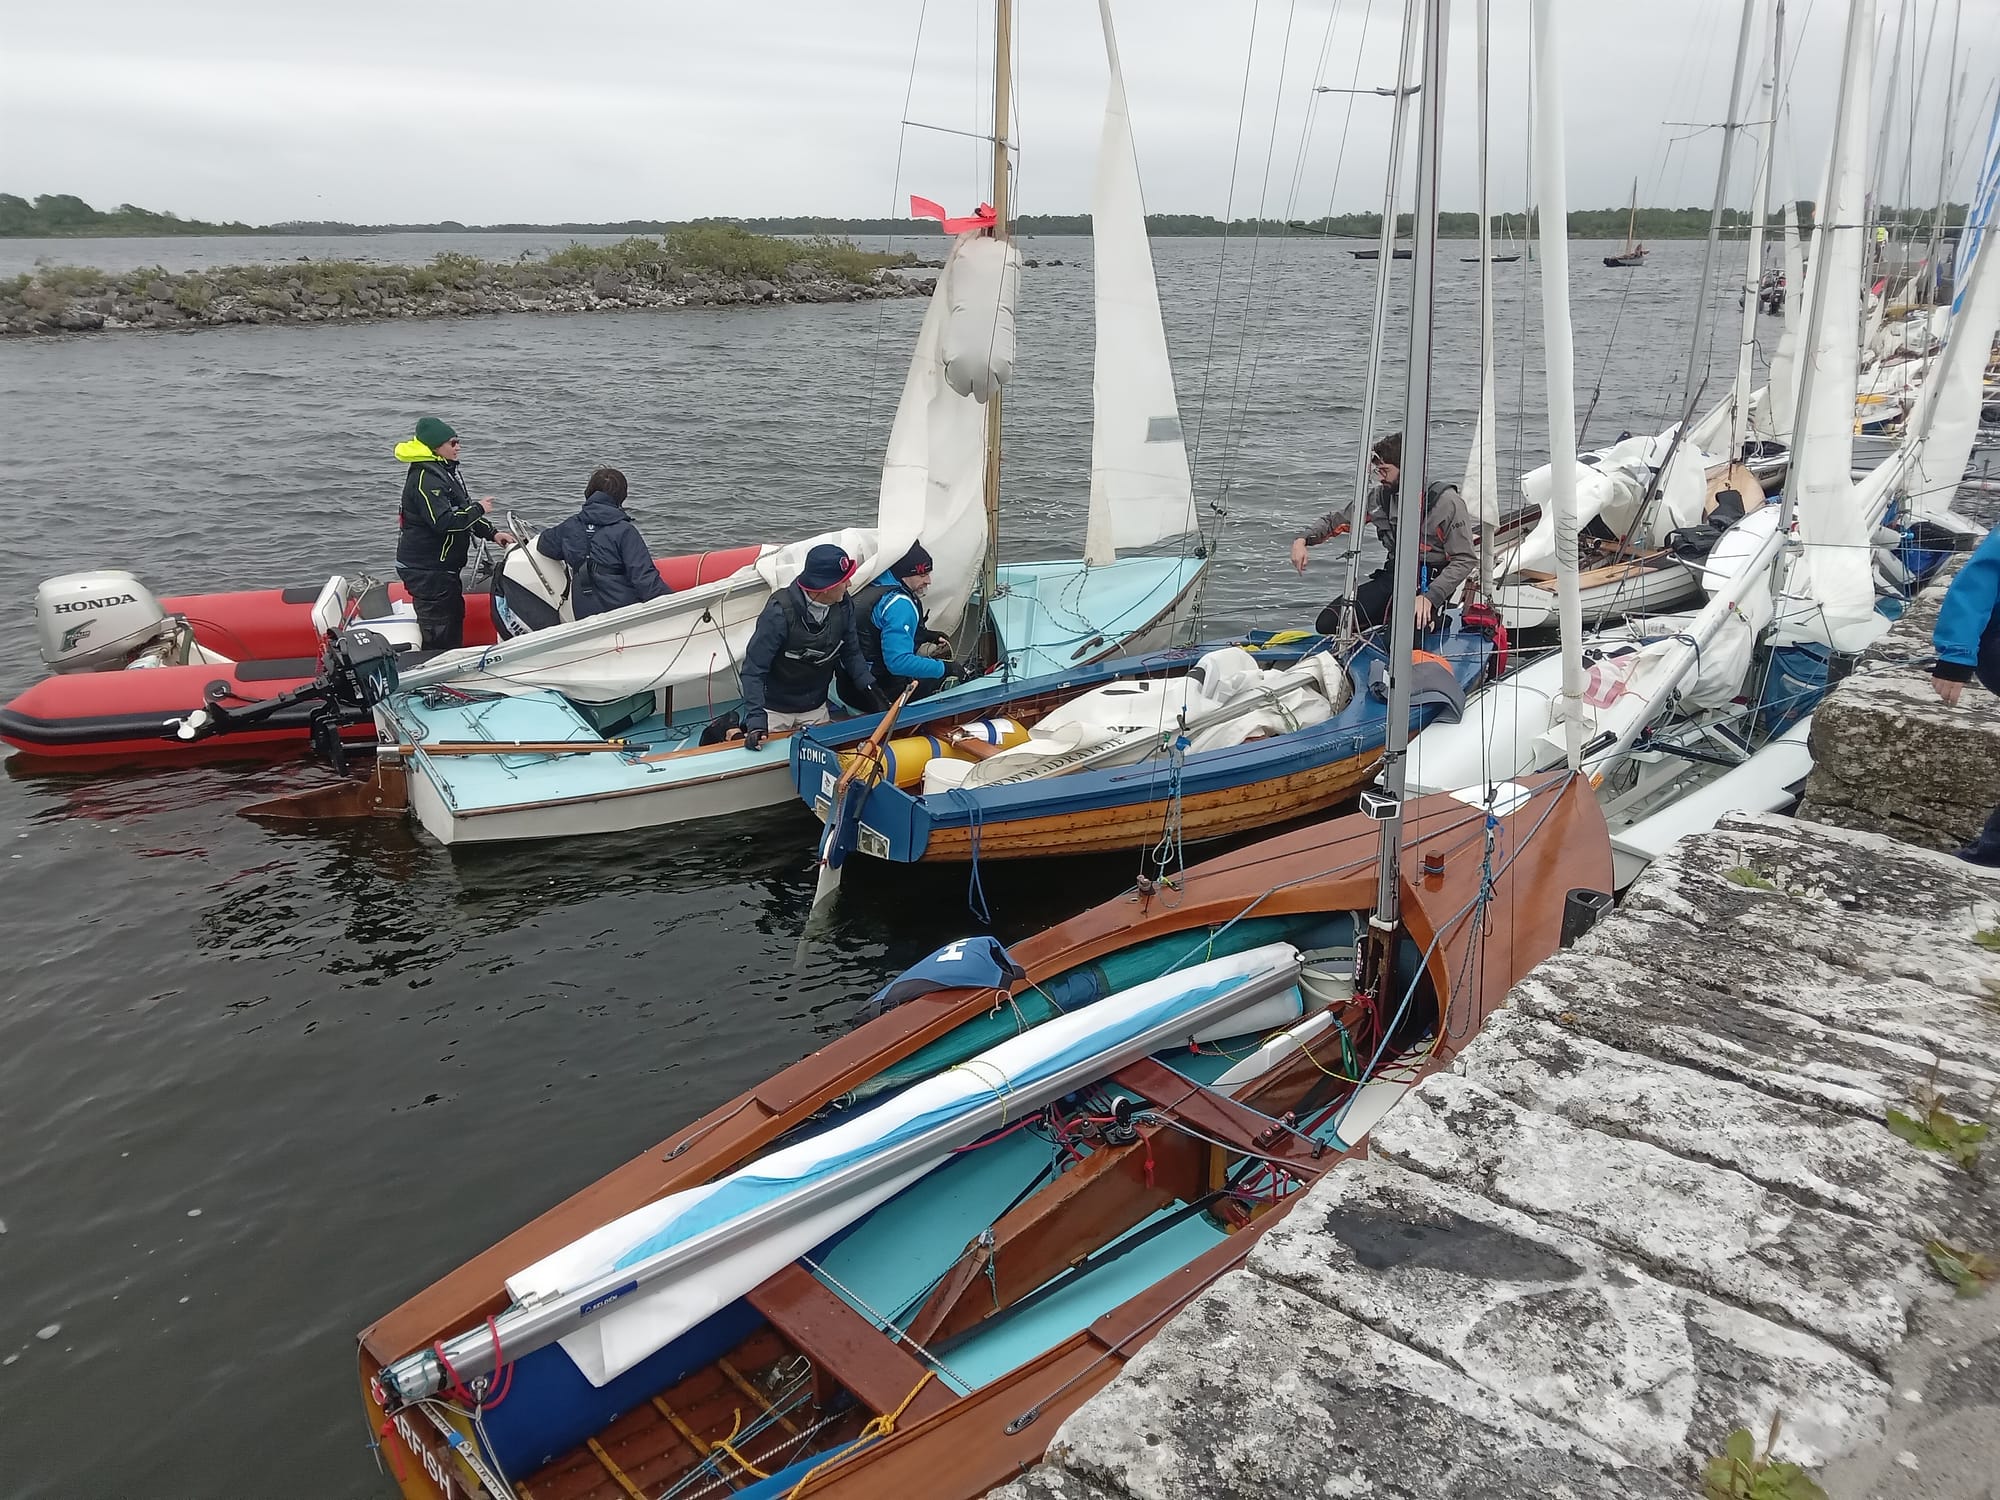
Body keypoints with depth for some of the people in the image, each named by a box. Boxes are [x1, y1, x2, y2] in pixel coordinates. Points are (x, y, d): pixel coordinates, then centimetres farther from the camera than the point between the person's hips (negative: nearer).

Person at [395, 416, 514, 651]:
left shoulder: (446, 471, 12)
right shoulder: (425, 478, -21)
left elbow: (462, 510, 18)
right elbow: (444, 522, -30)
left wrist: (491, 533, 7)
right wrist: (479, 509, -18)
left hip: (443, 566, 11)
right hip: (425, 569, -11)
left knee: (455, 615, 21)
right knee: (438, 632, -4)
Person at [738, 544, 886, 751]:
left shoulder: (843, 605, -12)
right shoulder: (780, 611, -28)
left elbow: (852, 653, 2)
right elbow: (754, 669, -26)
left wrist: (870, 689, -9)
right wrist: (755, 720, -33)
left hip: (815, 708, 5)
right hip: (774, 709, -5)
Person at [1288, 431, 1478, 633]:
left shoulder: (1447, 502, -11)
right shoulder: (1380, 497, 5)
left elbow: (1465, 560, -12)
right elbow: (1337, 520, 16)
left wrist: (1429, 597, -24)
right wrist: (1302, 540, -3)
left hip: (1431, 582, -6)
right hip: (1392, 575, 6)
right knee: (1326, 624, -9)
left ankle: (1432, 619, 3)